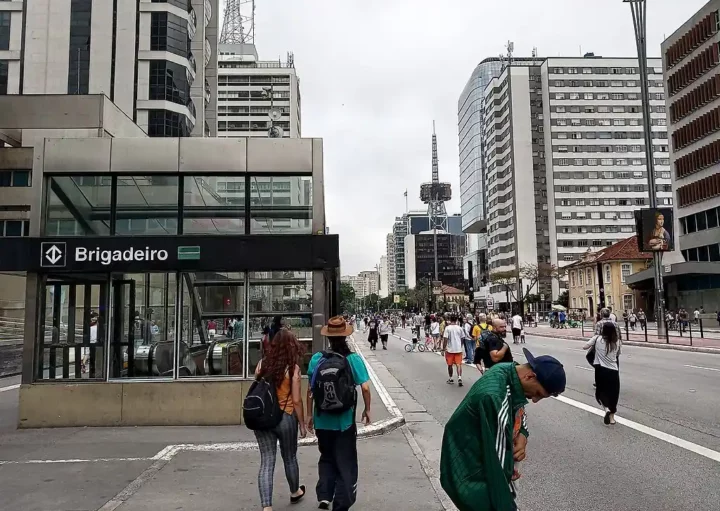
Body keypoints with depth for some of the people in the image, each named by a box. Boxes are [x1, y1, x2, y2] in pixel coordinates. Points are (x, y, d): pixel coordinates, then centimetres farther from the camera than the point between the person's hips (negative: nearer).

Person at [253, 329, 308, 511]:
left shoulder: (262, 364, -1)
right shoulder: (293, 368, -12)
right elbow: (296, 401, -11)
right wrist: (302, 425, 0)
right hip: (285, 418, -2)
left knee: (266, 463, 5)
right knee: (290, 458, 19)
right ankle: (295, 492, 42)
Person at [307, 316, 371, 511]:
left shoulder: (317, 359, -6)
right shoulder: (353, 359, -12)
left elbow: (310, 389, -1)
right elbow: (365, 387, -14)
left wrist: (310, 414, 11)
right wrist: (367, 409, 3)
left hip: (322, 420, 2)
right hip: (344, 421, -2)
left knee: (326, 458, 25)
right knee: (345, 463, 13)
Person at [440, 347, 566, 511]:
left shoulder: (511, 372, -7)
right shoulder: (494, 398, -35)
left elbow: (518, 412, 10)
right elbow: (496, 461, -31)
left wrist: (522, 435, -10)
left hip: (484, 461, 9)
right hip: (471, 477, -9)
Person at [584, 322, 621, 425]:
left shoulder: (597, 338, -7)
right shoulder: (617, 342, 0)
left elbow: (585, 347, -4)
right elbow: (618, 354, 14)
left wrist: (593, 341, 13)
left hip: (601, 370, -1)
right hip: (613, 370, 1)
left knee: (601, 391, 15)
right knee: (613, 393, 14)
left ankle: (607, 408, -10)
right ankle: (612, 417, 19)